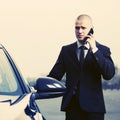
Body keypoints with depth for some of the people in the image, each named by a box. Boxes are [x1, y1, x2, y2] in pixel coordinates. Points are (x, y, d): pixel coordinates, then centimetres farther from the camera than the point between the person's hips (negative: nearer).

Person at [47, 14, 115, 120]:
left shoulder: (103, 50, 4)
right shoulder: (66, 50, 12)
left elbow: (109, 74, -11)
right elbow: (55, 75, 7)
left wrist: (95, 50, -15)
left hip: (93, 107, -2)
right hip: (72, 105, 2)